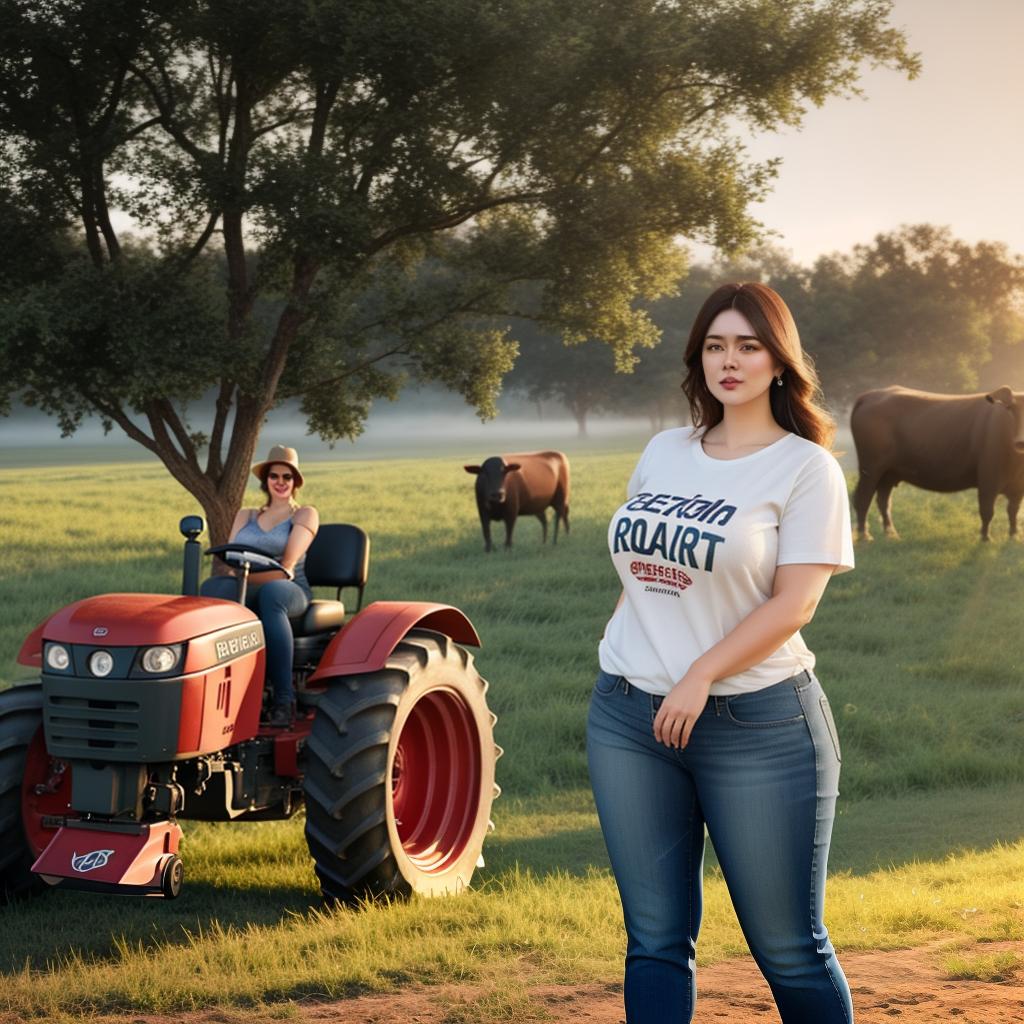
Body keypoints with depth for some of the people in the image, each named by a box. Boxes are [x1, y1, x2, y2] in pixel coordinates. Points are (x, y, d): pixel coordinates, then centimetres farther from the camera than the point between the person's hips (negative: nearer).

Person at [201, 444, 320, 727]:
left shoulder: (304, 515, 11)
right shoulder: (246, 516, 24)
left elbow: (287, 566, -3)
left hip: (290, 592, -3)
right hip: (247, 591, 3)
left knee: (270, 594, -43)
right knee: (213, 588, -33)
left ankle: (284, 699, -44)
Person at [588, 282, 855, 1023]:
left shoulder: (806, 468, -5)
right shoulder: (664, 452, 12)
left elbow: (794, 604, -13)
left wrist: (700, 677, -19)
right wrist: (637, 669, 15)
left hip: (757, 724, -5)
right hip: (628, 718, 5)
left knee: (788, 946, 1)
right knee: (656, 940, 7)